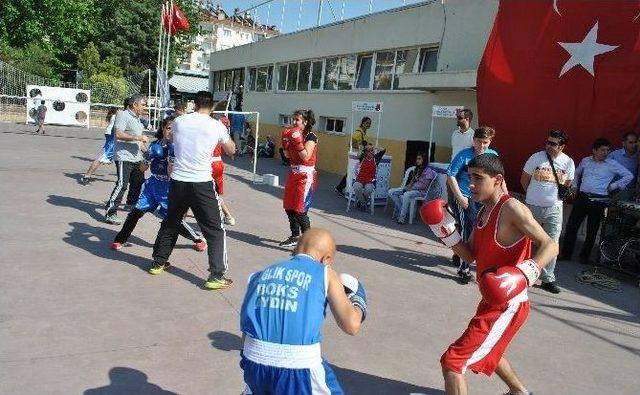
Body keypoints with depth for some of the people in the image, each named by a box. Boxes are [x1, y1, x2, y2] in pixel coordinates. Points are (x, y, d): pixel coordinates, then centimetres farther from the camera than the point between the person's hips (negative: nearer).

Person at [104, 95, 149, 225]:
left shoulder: (137, 118, 19)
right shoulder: (123, 115, -10)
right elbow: (118, 134, -22)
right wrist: (138, 137, -23)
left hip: (136, 157, 9)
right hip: (124, 157, -9)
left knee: (139, 182, 16)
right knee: (122, 185, -12)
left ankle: (131, 204, 38)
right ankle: (110, 213, -7)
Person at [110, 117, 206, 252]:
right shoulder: (155, 145, 3)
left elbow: (171, 173, -16)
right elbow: (143, 169, 5)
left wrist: (172, 156, -27)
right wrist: (148, 157, -13)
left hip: (168, 187, -4)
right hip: (152, 183, 4)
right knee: (137, 211, -2)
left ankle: (198, 239, 16)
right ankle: (121, 239, 16)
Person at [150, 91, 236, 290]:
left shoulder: (179, 121, 3)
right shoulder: (217, 126, -5)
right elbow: (231, 150, 10)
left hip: (178, 181, 4)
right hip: (202, 184, -4)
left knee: (170, 223, 24)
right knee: (215, 230, 5)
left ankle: (158, 262, 37)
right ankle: (216, 275, 2)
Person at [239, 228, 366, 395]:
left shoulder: (262, 274, 14)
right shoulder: (325, 273, 4)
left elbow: (246, 328, 17)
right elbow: (351, 325, -4)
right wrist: (358, 301, 16)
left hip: (254, 361, 4)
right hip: (298, 367, -4)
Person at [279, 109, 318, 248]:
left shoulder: (310, 137, -11)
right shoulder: (295, 135, 12)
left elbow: (306, 157, -20)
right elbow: (288, 155, 12)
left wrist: (297, 142, -22)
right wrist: (286, 142, -1)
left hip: (305, 176, -8)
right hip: (293, 173, 9)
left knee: (300, 210, -11)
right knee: (288, 207, 12)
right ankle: (295, 237, 27)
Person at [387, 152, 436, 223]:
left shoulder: (428, 171, -6)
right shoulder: (417, 170, 20)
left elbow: (424, 185, -14)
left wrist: (411, 188, -16)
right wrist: (408, 186, -2)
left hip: (421, 191, -9)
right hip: (411, 189, 9)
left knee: (406, 195, -41)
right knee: (391, 192, -9)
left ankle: (402, 217, -33)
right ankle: (401, 212, -16)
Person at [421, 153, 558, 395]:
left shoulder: (511, 209, -19)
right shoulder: (484, 211, 7)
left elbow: (550, 245, -22)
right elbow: (470, 256, 8)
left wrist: (527, 272, -39)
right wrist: (446, 230, -5)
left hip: (508, 305, -10)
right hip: (492, 301, 10)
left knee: (452, 362, -12)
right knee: (485, 351, 35)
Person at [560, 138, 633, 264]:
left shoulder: (612, 164, 1)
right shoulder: (585, 161, 9)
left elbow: (629, 176, 2)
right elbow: (577, 174, 27)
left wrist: (614, 186, -3)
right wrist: (574, 186, 16)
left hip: (598, 201, -2)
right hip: (582, 197, 2)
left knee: (592, 230, 6)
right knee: (571, 226, -1)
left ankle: (584, 256, 20)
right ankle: (566, 254, 8)